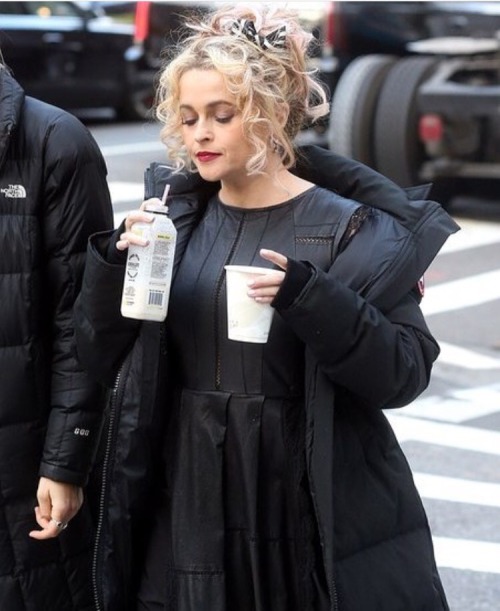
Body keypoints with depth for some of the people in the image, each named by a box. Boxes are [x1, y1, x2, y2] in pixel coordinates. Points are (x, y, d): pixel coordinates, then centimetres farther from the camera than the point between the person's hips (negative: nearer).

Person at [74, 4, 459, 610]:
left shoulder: (349, 229, -7)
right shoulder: (173, 215, 4)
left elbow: (405, 373, -13)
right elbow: (103, 360, 4)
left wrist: (309, 298, -27)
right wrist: (114, 263, -13)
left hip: (321, 515, -3)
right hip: (192, 509, 3)